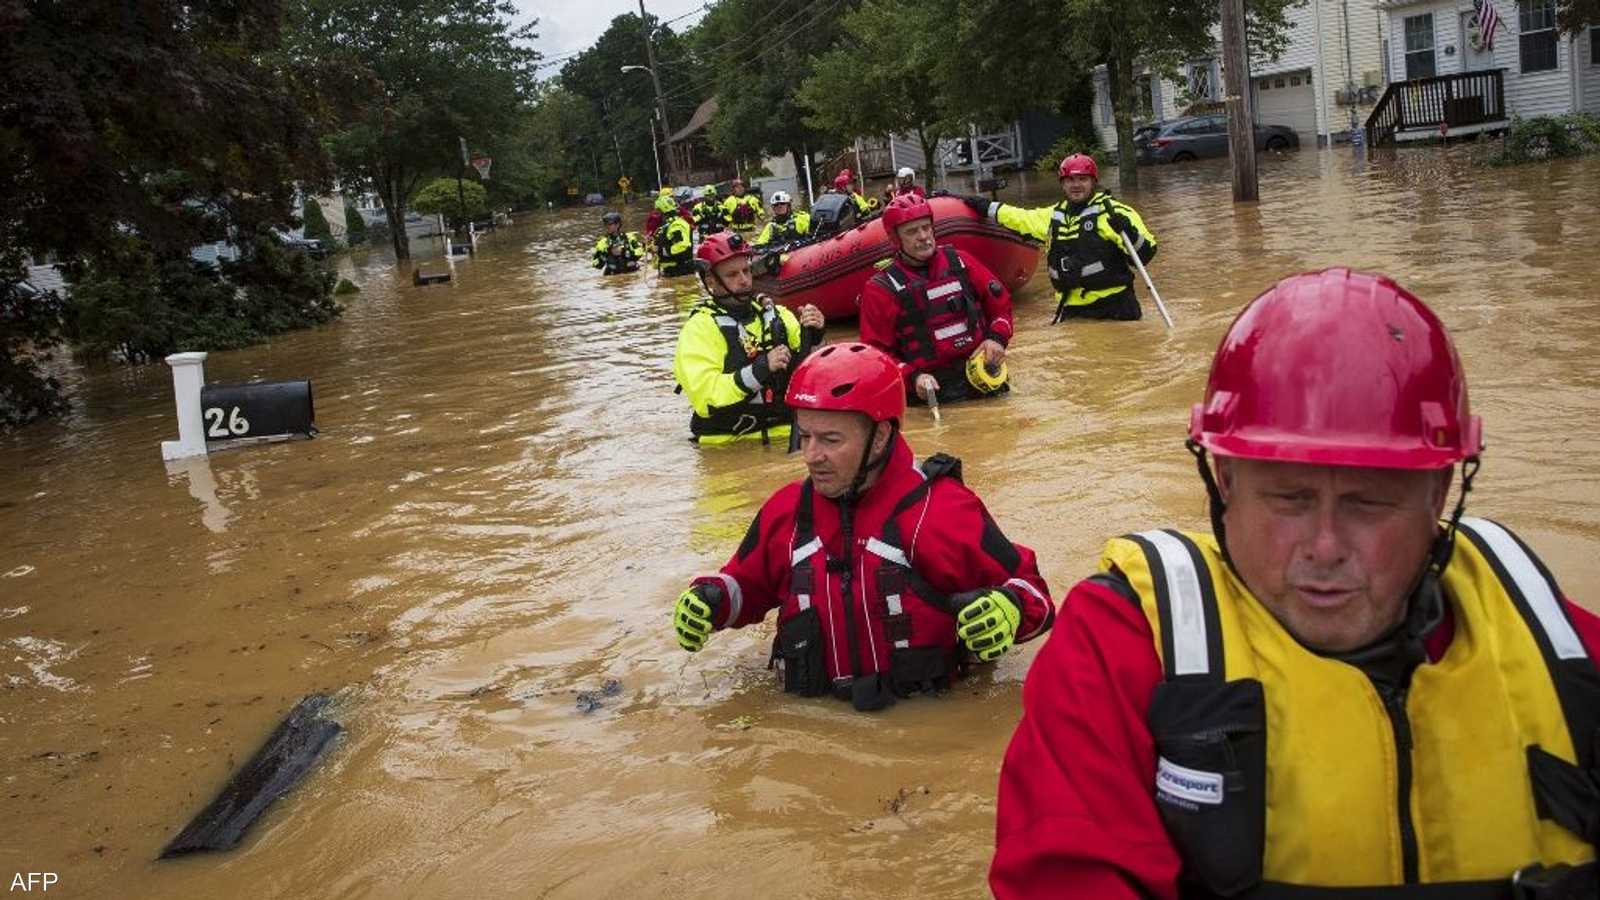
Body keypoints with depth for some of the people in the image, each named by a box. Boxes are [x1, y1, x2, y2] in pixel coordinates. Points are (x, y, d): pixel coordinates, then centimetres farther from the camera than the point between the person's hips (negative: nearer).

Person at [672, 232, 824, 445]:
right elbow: (704, 398, -13)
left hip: (785, 436, 4)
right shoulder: (699, 328, -2)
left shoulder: (777, 314, 13)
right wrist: (761, 368, -19)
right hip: (727, 444, -3)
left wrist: (811, 336, -5)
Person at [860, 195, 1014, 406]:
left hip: (984, 381, 3)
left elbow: (1000, 302, 22)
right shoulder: (881, 290, 2)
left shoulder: (960, 262, 12)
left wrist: (997, 338, 4)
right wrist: (913, 378, -13)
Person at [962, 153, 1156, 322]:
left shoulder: (1112, 212, -4)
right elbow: (1019, 218, 29)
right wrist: (985, 207, 30)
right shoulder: (1053, 216, 14)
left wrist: (1128, 231, -25)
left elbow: (1145, 253, -8)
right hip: (1072, 311, 6)